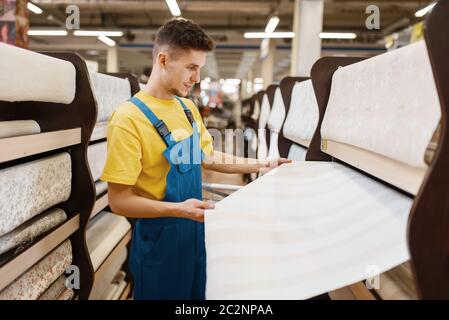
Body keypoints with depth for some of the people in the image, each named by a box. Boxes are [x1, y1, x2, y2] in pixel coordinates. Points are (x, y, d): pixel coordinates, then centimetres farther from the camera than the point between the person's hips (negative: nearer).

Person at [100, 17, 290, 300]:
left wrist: (258, 166, 8)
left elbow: (208, 157, 15)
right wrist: (177, 209, -31)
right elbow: (119, 200, -21)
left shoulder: (188, 108, 2)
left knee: (198, 292, 22)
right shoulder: (129, 119, -21)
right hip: (160, 237, -7)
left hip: (195, 228, 7)